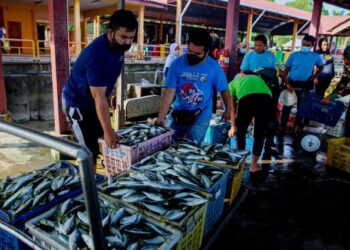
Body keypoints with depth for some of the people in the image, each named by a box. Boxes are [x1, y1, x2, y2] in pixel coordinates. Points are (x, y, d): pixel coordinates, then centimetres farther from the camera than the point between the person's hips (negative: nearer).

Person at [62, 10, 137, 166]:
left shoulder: (118, 46, -6)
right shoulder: (96, 55, -33)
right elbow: (99, 97, -34)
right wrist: (108, 131, -33)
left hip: (92, 102, 9)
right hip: (77, 103, -8)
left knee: (101, 143, 15)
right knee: (90, 149, -6)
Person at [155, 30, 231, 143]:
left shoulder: (214, 67, -13)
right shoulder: (177, 63, -13)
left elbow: (224, 90, 0)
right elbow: (169, 91, -17)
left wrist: (228, 110, 10)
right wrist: (161, 116, -26)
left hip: (201, 117, -2)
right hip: (178, 113, 2)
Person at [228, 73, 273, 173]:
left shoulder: (233, 83, 35)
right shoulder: (256, 78, 42)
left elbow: (233, 109, 36)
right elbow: (257, 110, 45)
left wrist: (233, 127, 49)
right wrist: (254, 126, 55)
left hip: (246, 97, -2)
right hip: (266, 97, 3)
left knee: (240, 132, 20)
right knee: (260, 134, 20)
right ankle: (253, 165, 27)